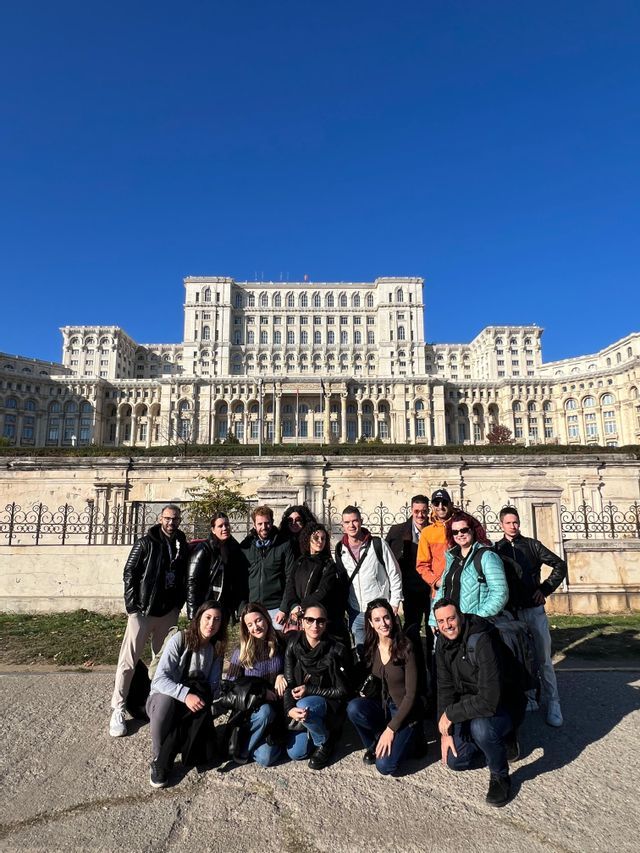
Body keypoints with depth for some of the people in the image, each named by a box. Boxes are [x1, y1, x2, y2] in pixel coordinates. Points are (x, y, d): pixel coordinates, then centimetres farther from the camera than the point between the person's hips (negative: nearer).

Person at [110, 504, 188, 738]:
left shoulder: (182, 546, 5)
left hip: (169, 612, 4)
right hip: (143, 610, -4)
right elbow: (129, 573, -7)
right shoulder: (146, 543, -7)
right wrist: (132, 605, -11)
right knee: (129, 659, -1)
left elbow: (185, 577, 11)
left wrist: (179, 603, 4)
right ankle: (118, 709, 7)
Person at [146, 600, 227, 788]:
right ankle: (159, 760, -20)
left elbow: (213, 685, -1)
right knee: (167, 699, -38)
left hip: (192, 707, 4)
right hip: (163, 697, -3)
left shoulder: (217, 648, 0)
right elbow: (159, 679, -23)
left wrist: (204, 697, -23)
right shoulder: (180, 639, -15)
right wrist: (185, 694, -38)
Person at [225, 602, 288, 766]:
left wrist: (282, 675, -14)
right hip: (250, 709, 0)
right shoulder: (241, 652, -8)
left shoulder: (281, 644, -4)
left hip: (276, 707, 0)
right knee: (265, 712, -35)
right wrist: (267, 695, -17)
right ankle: (241, 750, -9)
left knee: (265, 759, -21)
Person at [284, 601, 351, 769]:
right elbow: (288, 684, -7)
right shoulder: (294, 646, -9)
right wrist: (290, 709, -26)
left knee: (305, 705, -33)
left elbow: (342, 691, -11)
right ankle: (320, 730, 22)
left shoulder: (336, 650, -17)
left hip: (328, 704, -3)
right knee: (295, 753, -9)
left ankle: (325, 741, -3)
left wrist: (309, 691, -17)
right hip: (300, 704, 4)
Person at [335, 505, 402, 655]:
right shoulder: (340, 549, 3)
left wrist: (394, 603, -5)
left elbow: (395, 574, -3)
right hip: (355, 614, 3)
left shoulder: (378, 544, -8)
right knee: (361, 653, 10)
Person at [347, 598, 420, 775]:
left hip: (405, 712, -4)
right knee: (353, 707, -27)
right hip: (382, 706, 4)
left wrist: (391, 728, -18)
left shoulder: (405, 647, -17)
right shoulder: (371, 647, -3)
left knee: (385, 766, -22)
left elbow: (411, 694, -17)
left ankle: (401, 738, 9)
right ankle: (374, 743, 1)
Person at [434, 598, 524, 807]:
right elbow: (445, 688, -1)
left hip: (503, 706, -7)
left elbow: (490, 700, -37)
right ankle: (501, 743, 26)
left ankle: (500, 776, -7)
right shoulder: (443, 643, -8)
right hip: (470, 706, 7)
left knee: (480, 727, -37)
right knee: (454, 761, 4)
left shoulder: (482, 641, -33)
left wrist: (451, 714, -27)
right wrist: (446, 732, -8)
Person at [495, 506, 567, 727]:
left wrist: (545, 589, -1)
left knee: (543, 659, 3)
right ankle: (527, 698, 22)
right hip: (510, 611, 0)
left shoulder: (532, 545, 4)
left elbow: (560, 565, 5)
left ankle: (553, 703, 13)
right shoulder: (496, 549, 3)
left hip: (534, 609, 0)